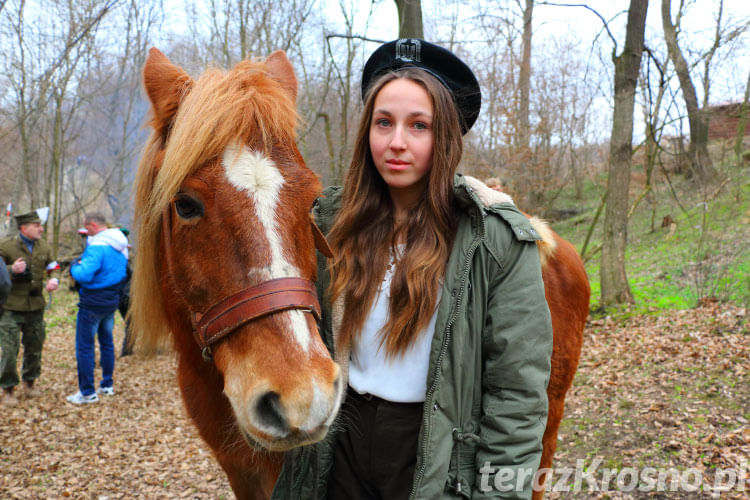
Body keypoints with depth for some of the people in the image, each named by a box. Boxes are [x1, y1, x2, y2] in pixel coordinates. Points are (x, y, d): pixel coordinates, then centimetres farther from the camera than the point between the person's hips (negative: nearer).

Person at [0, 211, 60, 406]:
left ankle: (30, 381, 34)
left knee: (35, 347, 14)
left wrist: (54, 280, -13)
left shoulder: (43, 247, 5)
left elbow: (53, 267, 10)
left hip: (36, 306, 5)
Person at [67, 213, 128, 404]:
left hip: (93, 302, -9)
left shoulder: (97, 246, -21)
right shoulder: (121, 246, 8)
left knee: (85, 346, 0)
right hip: (112, 301, 9)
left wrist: (74, 267, -7)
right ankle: (107, 385, 27)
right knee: (107, 342, 19)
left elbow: (85, 275, -29)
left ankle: (87, 392, 3)